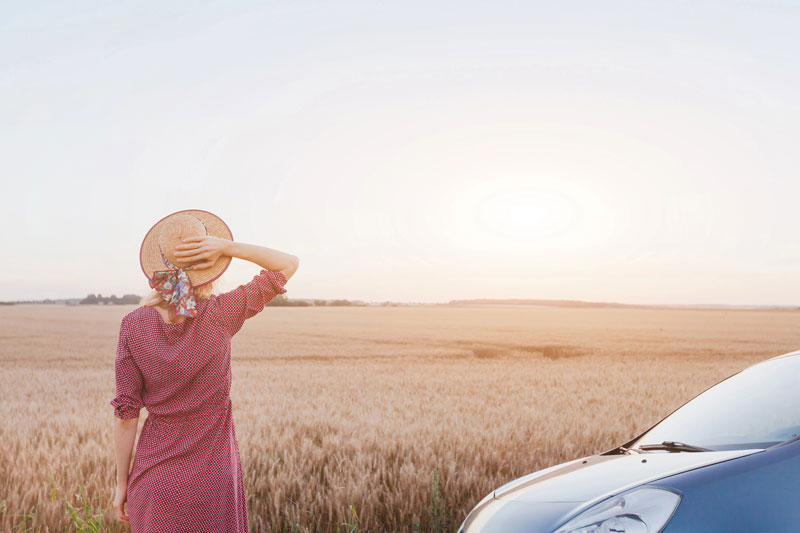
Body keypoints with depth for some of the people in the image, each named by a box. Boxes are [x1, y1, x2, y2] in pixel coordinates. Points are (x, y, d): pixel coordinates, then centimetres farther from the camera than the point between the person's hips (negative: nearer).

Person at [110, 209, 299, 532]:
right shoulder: (220, 316, -15)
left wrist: (121, 483, 5)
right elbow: (290, 264, -7)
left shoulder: (133, 326, -10)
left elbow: (126, 413, -5)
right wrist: (229, 247, -14)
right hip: (213, 478, -2)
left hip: (154, 479, 2)